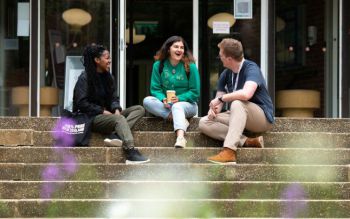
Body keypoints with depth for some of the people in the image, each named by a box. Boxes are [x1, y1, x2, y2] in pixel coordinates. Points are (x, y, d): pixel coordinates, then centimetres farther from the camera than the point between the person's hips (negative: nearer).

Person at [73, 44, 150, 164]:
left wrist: (116, 109, -9)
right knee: (120, 119, -35)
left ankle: (116, 135, -32)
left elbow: (113, 97, 13)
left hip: (107, 114, 8)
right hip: (91, 117, -8)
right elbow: (82, 103, -13)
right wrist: (103, 111, -16)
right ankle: (131, 152, -52)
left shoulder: (107, 76, 16)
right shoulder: (85, 78, -7)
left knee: (139, 109, -8)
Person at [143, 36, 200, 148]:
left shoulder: (190, 67, -3)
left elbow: (195, 92, -4)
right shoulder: (158, 65, 2)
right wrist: (163, 99, -21)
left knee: (177, 106, -37)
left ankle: (180, 137, -60)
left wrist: (179, 98, -20)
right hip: (165, 105, 3)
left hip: (187, 104, -3)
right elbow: (155, 88, 0)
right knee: (147, 101, -24)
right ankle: (182, 120, -29)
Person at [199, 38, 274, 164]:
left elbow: (246, 94, -37)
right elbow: (219, 98, 8)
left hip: (263, 118, -8)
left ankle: (229, 152, -45)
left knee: (237, 103, -37)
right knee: (204, 123, -9)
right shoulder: (226, 74, 4)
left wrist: (221, 98, -25)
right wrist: (214, 109, -16)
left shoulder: (251, 68, -18)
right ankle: (247, 142, -21)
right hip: (239, 117, 8)